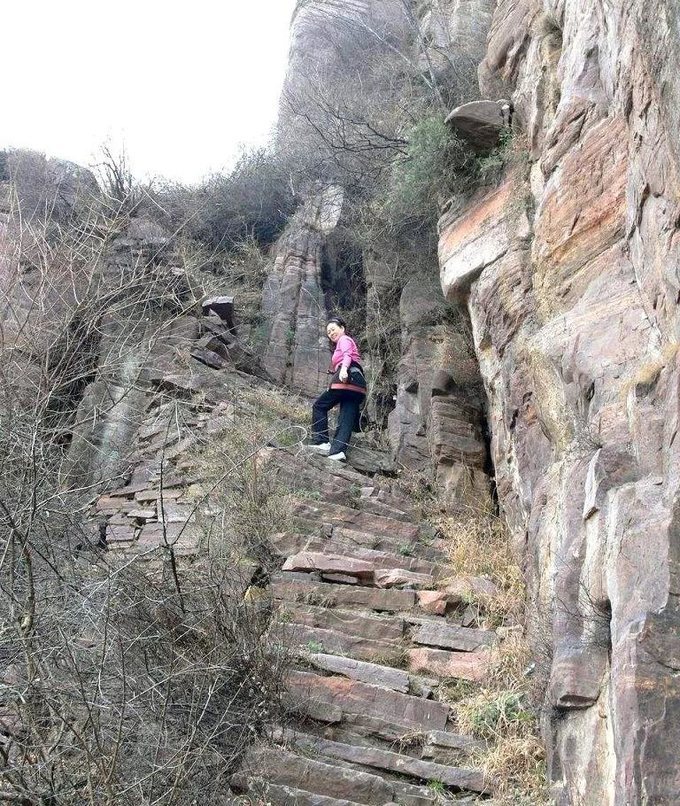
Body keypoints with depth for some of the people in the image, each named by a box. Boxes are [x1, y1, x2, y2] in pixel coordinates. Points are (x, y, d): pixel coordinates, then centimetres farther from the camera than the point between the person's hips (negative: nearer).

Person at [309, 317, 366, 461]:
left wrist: (343, 369, -29)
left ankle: (321, 442, -8)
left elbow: (348, 355, -10)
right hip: (358, 385, 9)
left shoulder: (344, 339, 12)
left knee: (319, 406, 1)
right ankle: (338, 451, -21)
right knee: (347, 419, -6)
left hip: (347, 379, -9)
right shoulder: (346, 342, 38)